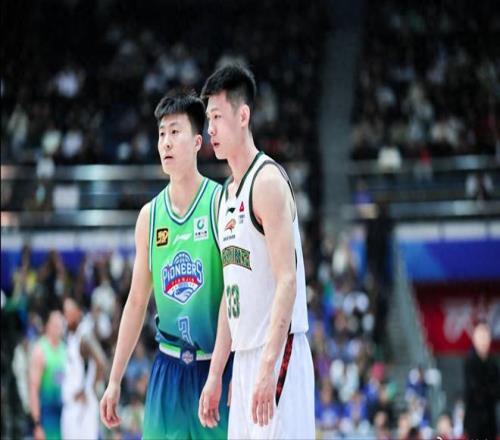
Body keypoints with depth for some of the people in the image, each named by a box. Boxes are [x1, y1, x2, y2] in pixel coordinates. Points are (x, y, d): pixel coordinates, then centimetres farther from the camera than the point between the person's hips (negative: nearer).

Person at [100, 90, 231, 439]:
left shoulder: (222, 203, -5)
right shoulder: (150, 215, 9)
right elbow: (137, 302, 15)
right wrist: (115, 380, 14)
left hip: (215, 364, -4)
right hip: (169, 367, 4)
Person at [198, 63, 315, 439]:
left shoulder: (267, 181, -10)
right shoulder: (227, 194, 17)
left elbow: (287, 281, -18)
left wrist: (268, 367, -25)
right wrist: (215, 375, 18)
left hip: (277, 353, -9)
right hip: (245, 357, 9)